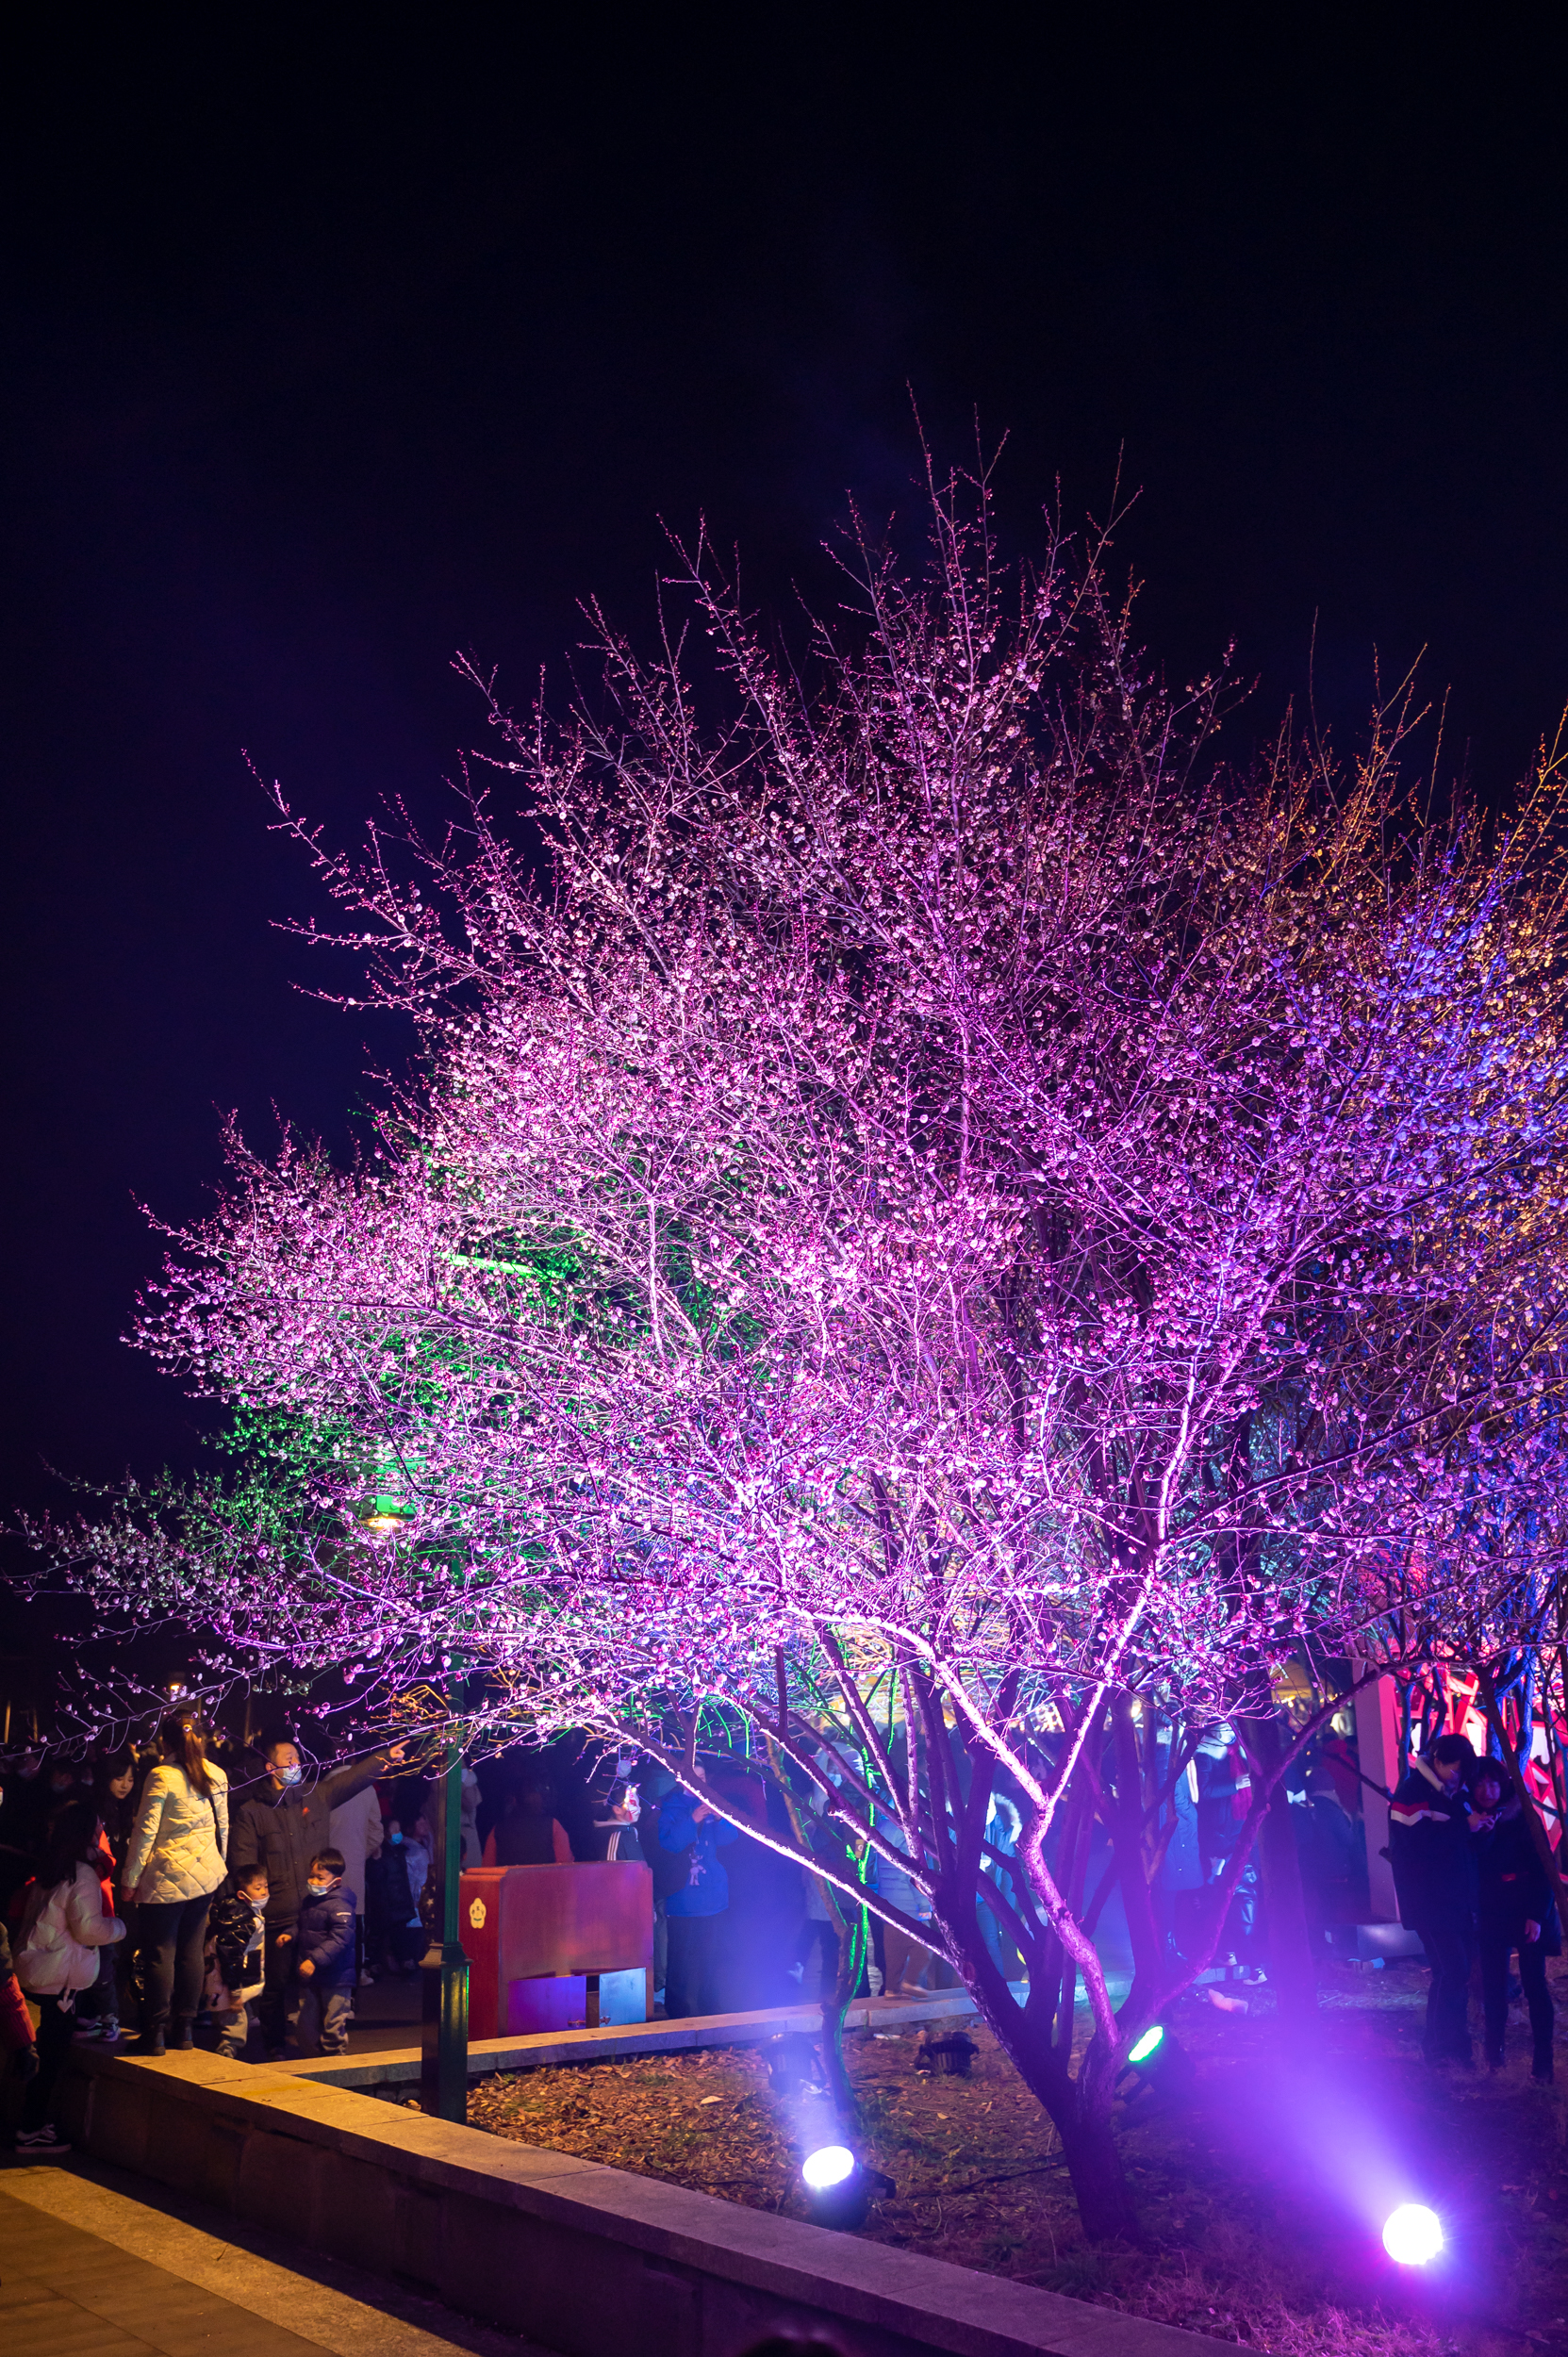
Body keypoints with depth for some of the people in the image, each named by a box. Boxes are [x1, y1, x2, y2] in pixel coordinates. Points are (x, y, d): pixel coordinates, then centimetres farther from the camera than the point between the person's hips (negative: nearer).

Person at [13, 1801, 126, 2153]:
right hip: (58, 1978, -8)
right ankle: (31, 2131, 5)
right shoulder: (82, 1874, -17)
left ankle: (36, 2122, 22)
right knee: (51, 2054, 0)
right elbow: (89, 1929, -19)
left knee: (48, 2054, 16)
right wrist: (122, 1925, -1)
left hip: (35, 1970, 8)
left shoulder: (50, 1870, 9)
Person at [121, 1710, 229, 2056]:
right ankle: (184, 2030, 16)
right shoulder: (216, 1775, 4)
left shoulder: (162, 1776, -13)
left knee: (160, 1953, 2)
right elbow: (223, 1827, 12)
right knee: (191, 1951, 11)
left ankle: (155, 2033, 5)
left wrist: (130, 1878, -5)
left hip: (166, 1878, -5)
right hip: (205, 1876, 5)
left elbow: (146, 1830, -12)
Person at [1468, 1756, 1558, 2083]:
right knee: (1493, 1985, 1)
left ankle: (1543, 2057, 0)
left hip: (1527, 1913, -3)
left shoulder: (1523, 1820, -5)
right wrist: (1474, 1833, -20)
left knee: (1534, 1984, -5)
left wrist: (1538, 1915, -14)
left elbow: (1543, 1871, -7)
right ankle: (1494, 2052, 13)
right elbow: (1466, 1870, -6)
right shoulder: (1472, 1824, 4)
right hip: (1492, 1917, 3)